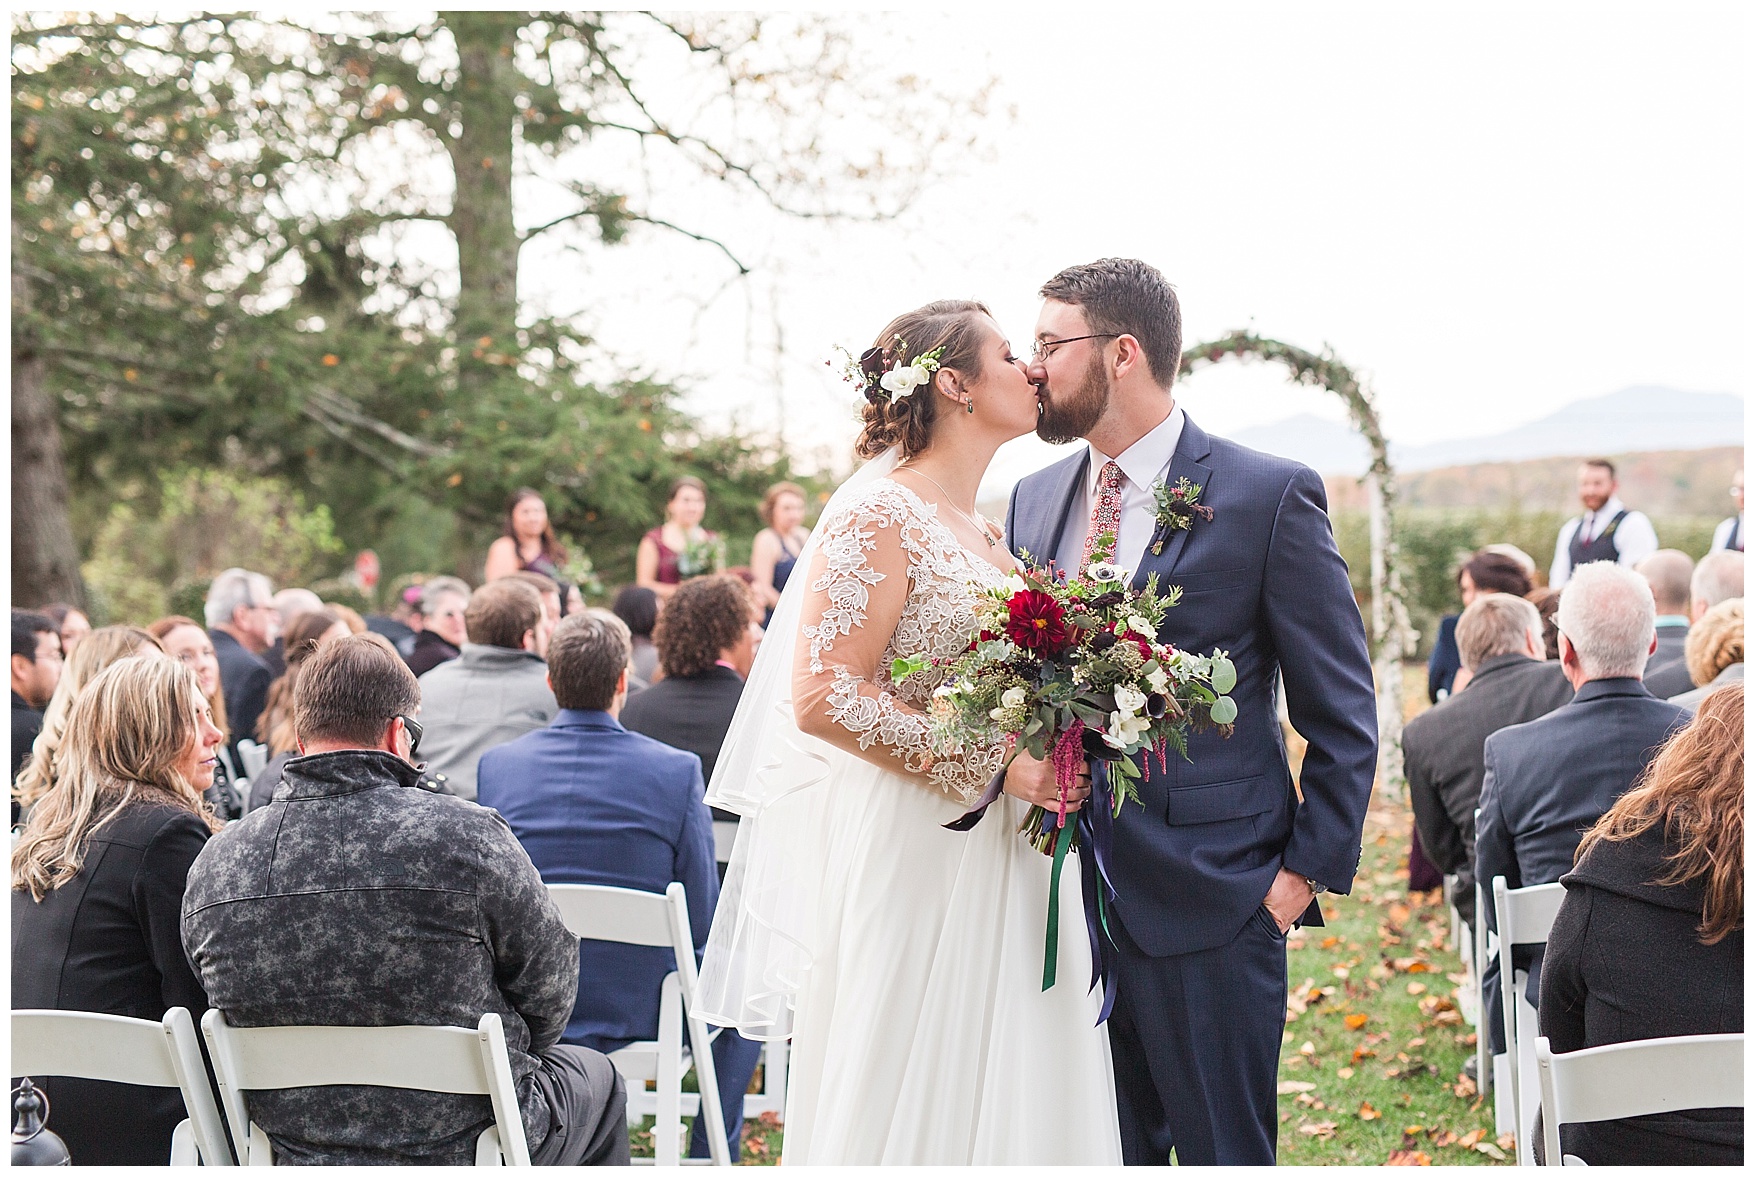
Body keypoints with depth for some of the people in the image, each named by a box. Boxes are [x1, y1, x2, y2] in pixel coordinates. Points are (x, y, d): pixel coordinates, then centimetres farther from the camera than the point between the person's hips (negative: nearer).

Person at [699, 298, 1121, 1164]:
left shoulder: (985, 533, 17)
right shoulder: (879, 514, -10)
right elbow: (823, 697, -19)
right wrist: (993, 764, -18)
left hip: (1001, 864, 8)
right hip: (912, 858, -8)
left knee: (996, 1103, 9)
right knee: (906, 1110, -3)